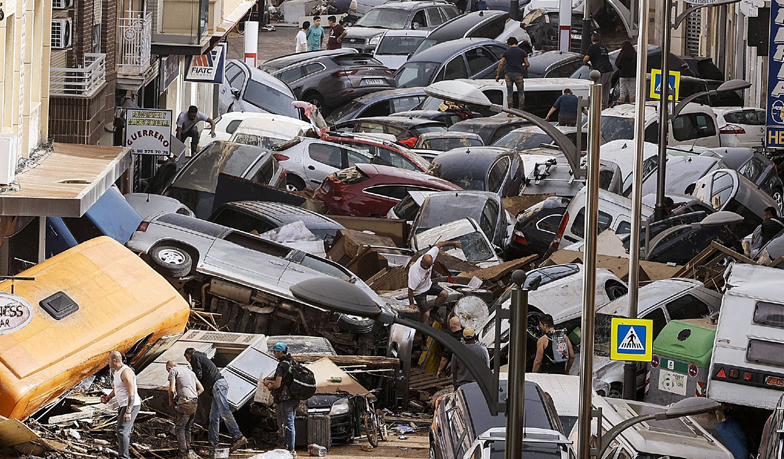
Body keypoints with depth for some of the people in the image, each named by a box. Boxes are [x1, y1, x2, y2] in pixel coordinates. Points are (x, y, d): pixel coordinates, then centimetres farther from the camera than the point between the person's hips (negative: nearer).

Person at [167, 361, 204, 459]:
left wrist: (170, 400, 7)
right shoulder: (190, 371, 25)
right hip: (195, 403, 7)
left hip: (185, 403, -7)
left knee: (179, 428, 2)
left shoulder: (173, 371, 2)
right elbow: (201, 389, 23)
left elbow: (172, 389, -9)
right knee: (188, 428, 17)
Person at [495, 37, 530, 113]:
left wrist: (498, 75, 7)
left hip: (508, 74, 1)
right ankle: (520, 111, 5)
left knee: (509, 92, 6)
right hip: (518, 74, -1)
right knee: (521, 92, 10)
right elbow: (527, 64, 3)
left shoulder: (506, 52, 3)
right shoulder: (522, 52, 2)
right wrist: (527, 65, 27)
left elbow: (501, 64, 0)